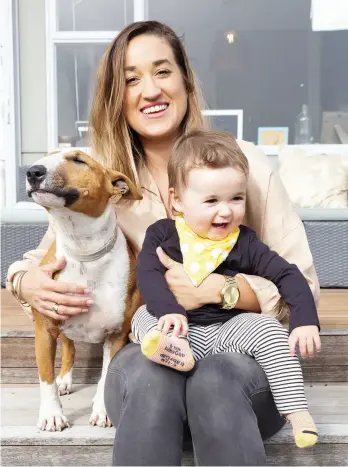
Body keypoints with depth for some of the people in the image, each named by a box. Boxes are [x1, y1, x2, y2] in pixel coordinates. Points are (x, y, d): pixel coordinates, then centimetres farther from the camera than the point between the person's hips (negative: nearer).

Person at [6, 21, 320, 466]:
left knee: (215, 379, -36)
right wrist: (28, 283, -11)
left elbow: (302, 286, -3)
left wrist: (214, 288, -20)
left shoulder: (243, 161, -3)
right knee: (149, 378, -34)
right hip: (148, 354, 1)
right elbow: (40, 259, 14)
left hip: (241, 351, -1)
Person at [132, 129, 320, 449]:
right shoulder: (162, 233, 0)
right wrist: (169, 311, -32)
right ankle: (174, 349, -50)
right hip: (182, 328, 0)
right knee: (144, 315, -20)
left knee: (270, 330, -22)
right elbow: (148, 275, -13)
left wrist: (305, 321, -14)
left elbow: (288, 275, 0)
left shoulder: (245, 242, 1)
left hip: (229, 329, 0)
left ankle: (297, 412, -20)